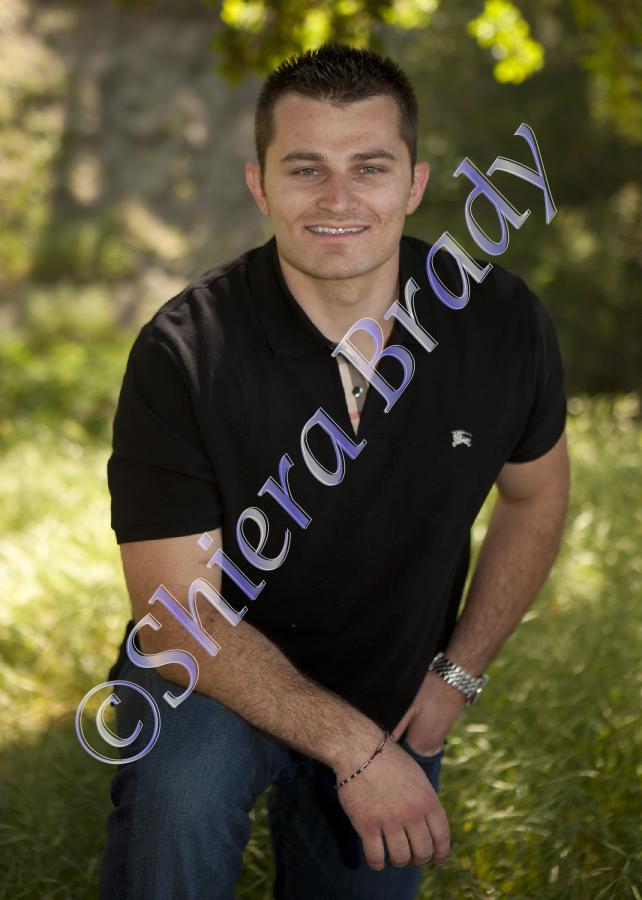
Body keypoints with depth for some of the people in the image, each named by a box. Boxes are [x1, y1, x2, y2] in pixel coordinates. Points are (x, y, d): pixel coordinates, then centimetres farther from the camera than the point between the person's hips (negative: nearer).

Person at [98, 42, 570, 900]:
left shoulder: (502, 321, -15)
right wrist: (354, 749, -29)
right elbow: (176, 615, -23)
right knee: (176, 796, -35)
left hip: (394, 699, 4)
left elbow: (535, 495, 5)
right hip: (217, 678, -4)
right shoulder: (183, 354, -25)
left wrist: (459, 672, 3)